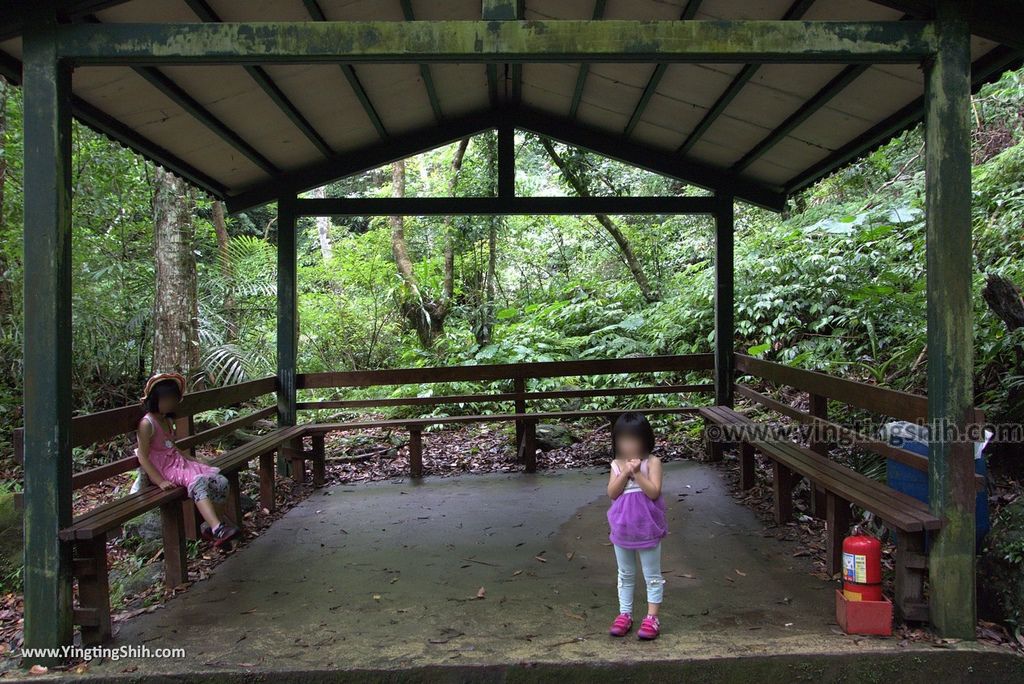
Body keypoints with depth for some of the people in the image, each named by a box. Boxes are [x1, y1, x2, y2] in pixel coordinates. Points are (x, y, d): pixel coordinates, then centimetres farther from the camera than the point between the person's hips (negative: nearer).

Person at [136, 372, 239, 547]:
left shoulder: (168, 420, 15)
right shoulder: (147, 423, -12)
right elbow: (143, 457, -16)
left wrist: (193, 462, 11)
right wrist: (160, 481, -23)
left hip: (179, 462, 9)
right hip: (164, 470, -9)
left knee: (220, 481, -10)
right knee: (198, 483, -33)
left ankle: (210, 523, -3)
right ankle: (218, 529, -43)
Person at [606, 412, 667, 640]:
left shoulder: (652, 462, -10)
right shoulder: (616, 464, -1)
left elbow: (654, 492, -19)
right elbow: (612, 493, -10)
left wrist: (637, 473, -25)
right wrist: (625, 473, -20)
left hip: (647, 528, -3)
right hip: (622, 528, 3)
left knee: (652, 575, 7)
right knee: (625, 575, 15)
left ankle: (652, 617, 15)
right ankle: (625, 614, 25)